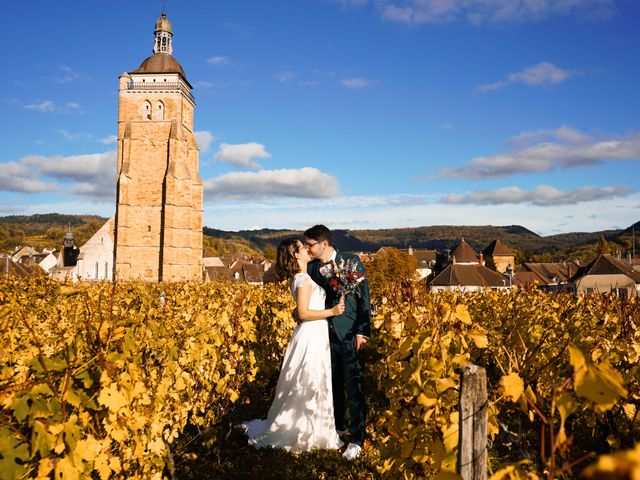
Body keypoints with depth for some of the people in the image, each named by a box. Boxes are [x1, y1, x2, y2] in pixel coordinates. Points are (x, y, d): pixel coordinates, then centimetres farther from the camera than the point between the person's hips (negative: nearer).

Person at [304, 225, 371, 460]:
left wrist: (362, 331, -12)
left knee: (354, 388, 1)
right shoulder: (311, 268, 5)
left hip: (349, 335, -4)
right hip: (326, 335, 4)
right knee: (333, 385, 16)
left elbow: (363, 297, -8)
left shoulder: (352, 262, -7)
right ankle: (340, 426, 36)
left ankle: (356, 439, 11)